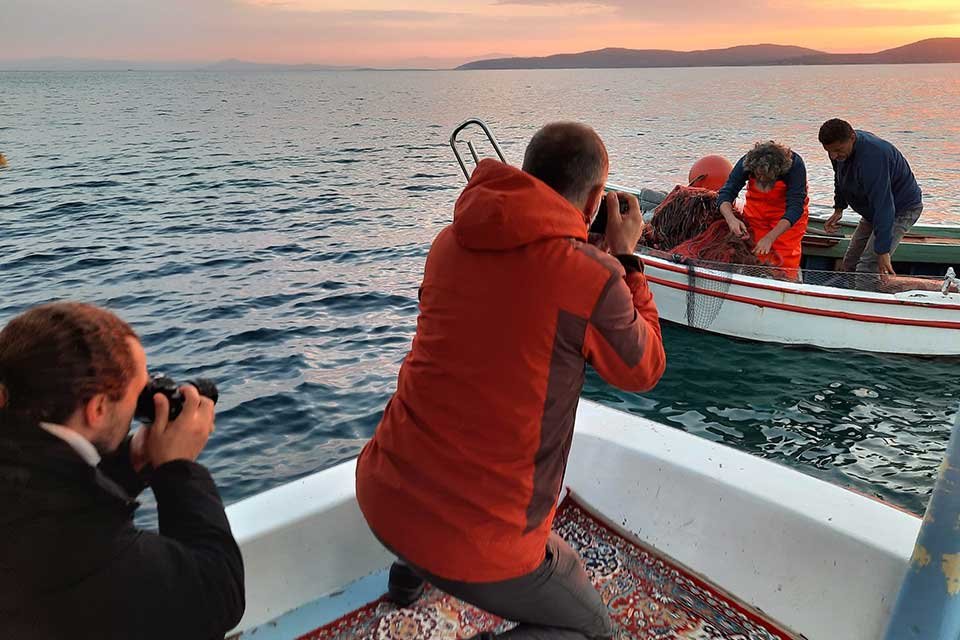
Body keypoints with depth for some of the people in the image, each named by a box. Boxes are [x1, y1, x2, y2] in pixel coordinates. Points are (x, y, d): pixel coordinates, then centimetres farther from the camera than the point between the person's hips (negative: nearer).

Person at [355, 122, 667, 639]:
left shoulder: (452, 241, 0)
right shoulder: (592, 278, -19)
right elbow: (643, 371, 1)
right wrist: (625, 257, 7)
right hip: (475, 540, -7)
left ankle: (414, 568, 45)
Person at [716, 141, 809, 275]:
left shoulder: (795, 164, -32)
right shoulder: (746, 162, -25)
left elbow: (795, 208, -35)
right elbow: (725, 194, -26)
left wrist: (770, 238, -46)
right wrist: (731, 219, -48)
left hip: (789, 215, -2)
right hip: (756, 208, 3)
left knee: (785, 262, -9)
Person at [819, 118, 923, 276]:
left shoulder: (872, 157, -36)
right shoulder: (840, 147, -7)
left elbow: (883, 206, -38)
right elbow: (840, 178, 17)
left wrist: (883, 252, -40)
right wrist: (838, 209, 12)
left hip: (902, 209, -9)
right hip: (873, 210, 9)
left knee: (867, 269, -20)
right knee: (850, 263, 10)